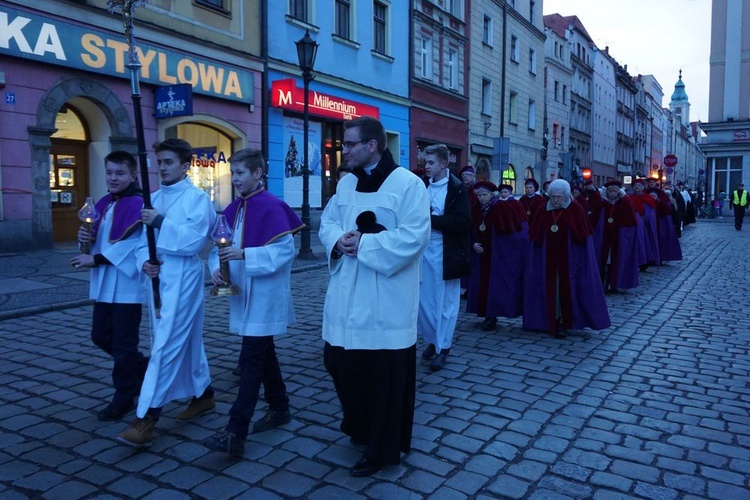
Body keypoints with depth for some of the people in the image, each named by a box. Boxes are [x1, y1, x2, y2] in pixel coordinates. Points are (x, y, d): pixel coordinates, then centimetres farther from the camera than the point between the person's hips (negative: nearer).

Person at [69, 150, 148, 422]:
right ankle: (143, 367, 35)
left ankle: (124, 397, 18)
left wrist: (95, 259, -18)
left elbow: (132, 244, -22)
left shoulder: (137, 204, -13)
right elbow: (97, 237, 20)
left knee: (123, 344, 2)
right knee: (100, 336, 16)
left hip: (127, 284, -8)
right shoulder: (104, 203, 12)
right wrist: (86, 236, -3)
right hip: (104, 284, 9)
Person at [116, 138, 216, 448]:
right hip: (157, 276, 8)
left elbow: (195, 240, -19)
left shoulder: (197, 198, -9)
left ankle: (146, 419, -5)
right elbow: (144, 238, 12)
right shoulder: (155, 198, 12)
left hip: (183, 277, -8)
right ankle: (203, 396, 32)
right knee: (186, 340, 17)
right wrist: (144, 261, -7)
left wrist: (161, 222, -23)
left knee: (166, 345, -9)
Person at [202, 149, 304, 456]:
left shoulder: (272, 207, -14)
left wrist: (244, 254, -25)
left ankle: (236, 434, -4)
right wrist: (217, 268, -7)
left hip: (265, 296, -8)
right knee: (263, 353, 18)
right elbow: (220, 246, 13)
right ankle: (279, 408, 34)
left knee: (251, 359, -8)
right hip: (244, 294, 8)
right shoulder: (233, 209, 10)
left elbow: (286, 250, -20)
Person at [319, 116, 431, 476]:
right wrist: (338, 240, -10)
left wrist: (364, 245, -21)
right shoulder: (346, 183, 12)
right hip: (346, 297, 7)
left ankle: (383, 448, 22)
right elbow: (327, 221, 13)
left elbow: (414, 235, -19)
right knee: (341, 364, 14)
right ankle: (360, 427, 40)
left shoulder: (408, 183, -10)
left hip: (386, 302, -7)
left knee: (386, 376, 4)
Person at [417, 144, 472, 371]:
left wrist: (431, 219, -18)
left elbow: (462, 222, -17)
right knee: (422, 300, 10)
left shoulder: (457, 189, -7)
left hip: (446, 254, -5)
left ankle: (443, 348, 17)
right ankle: (432, 340, 28)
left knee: (446, 303, 5)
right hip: (424, 252, 5)